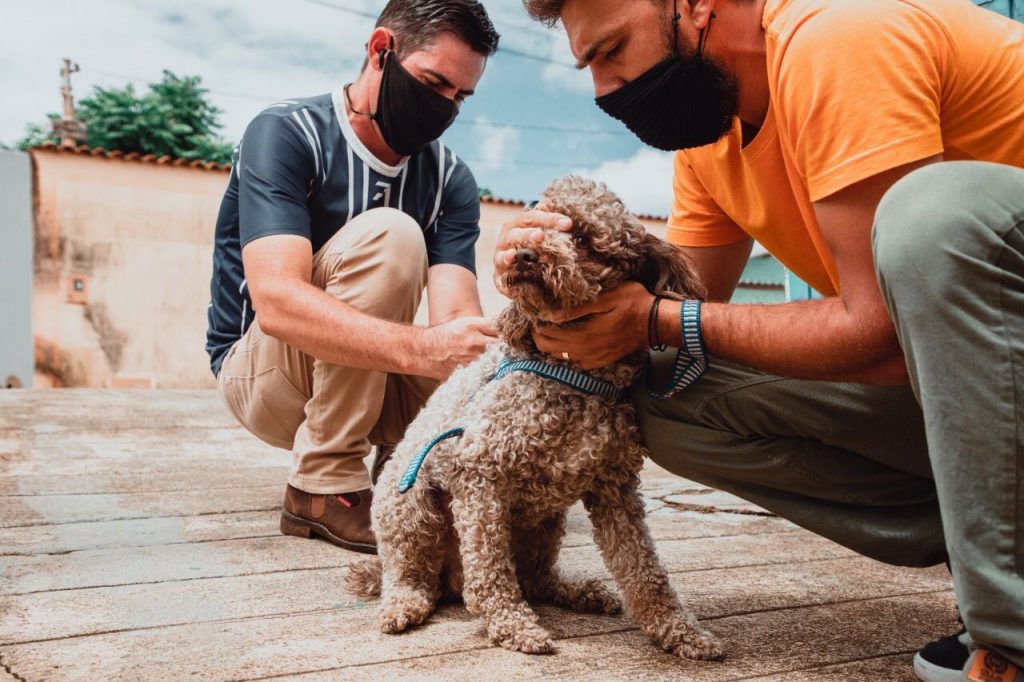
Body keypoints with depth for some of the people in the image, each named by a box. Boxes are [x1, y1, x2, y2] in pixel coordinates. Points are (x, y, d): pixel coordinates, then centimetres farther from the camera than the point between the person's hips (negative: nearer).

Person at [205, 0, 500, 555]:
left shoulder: (451, 180, -3)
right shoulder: (285, 134, -18)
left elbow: (457, 318, -16)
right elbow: (277, 302, -33)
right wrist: (424, 350, -46)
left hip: (371, 380, 5)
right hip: (259, 372, -4)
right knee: (388, 235, -30)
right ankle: (324, 487, -21)